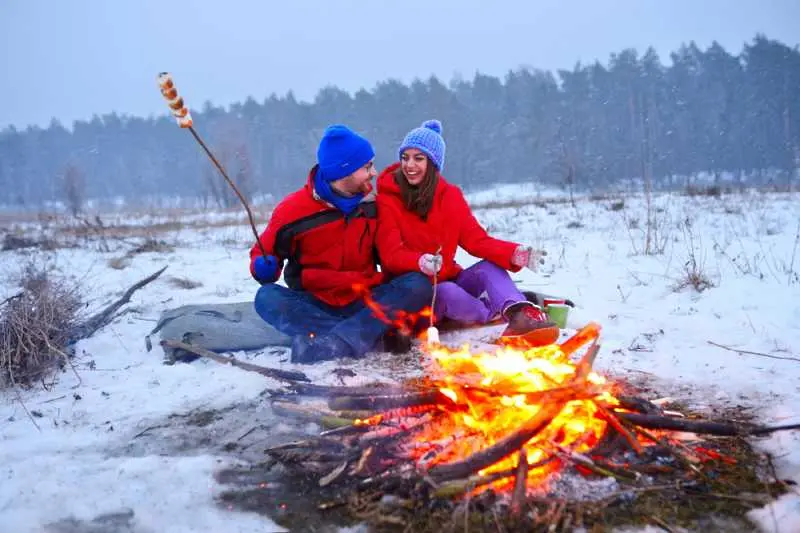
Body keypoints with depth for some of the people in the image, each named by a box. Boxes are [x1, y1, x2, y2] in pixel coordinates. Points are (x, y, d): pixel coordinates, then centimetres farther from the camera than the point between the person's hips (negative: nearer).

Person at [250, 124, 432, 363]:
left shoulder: (371, 201, 2)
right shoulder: (293, 210, -8)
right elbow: (263, 254, 3)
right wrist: (264, 268, -20)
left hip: (365, 303, 2)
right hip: (315, 305, -2)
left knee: (419, 283, -23)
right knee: (267, 298, -29)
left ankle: (329, 344, -43)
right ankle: (380, 332, -41)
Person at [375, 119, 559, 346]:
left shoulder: (449, 194, 2)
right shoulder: (387, 199, -9)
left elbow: (476, 239, -5)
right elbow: (391, 254, -17)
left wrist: (514, 253, -25)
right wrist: (420, 262, -40)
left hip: (448, 279, 4)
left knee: (490, 267, -24)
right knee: (448, 292, -35)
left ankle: (521, 313, -48)